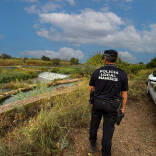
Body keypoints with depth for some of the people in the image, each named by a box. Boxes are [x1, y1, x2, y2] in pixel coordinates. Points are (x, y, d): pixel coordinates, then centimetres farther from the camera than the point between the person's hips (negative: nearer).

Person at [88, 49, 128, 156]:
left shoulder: (97, 72, -7)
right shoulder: (122, 74, -9)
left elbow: (91, 88, 1)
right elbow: (124, 94, -5)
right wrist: (123, 107, 7)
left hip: (97, 102, 2)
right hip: (111, 106, -1)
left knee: (94, 124, 21)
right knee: (108, 129, 11)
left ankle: (93, 146, 42)